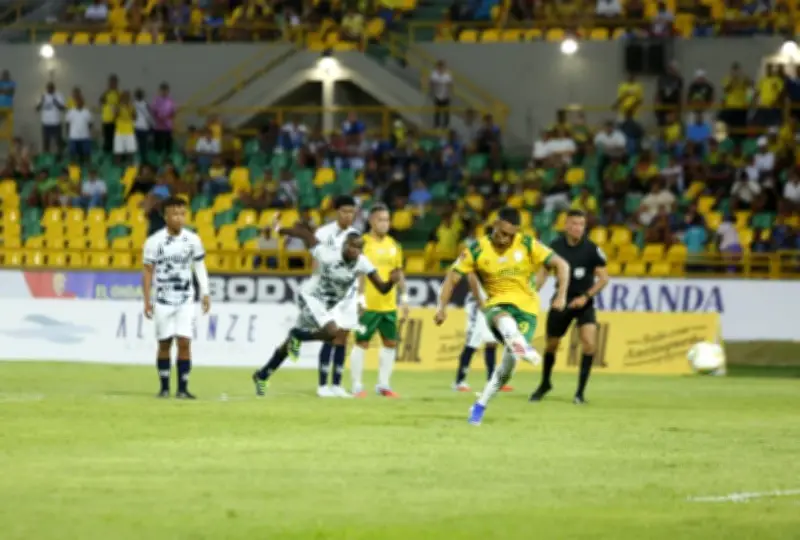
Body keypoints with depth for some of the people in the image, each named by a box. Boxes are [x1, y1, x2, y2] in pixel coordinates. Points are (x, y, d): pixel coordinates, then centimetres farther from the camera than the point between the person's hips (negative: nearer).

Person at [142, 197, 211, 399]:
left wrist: (205, 294, 2)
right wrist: (147, 301, -4)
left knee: (184, 342, -8)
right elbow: (148, 272, -1)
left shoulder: (192, 240, -1)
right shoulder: (154, 242, -6)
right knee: (164, 343, 4)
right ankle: (164, 388, 15)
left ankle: (183, 388, -2)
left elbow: (200, 267, 9)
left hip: (185, 300, 1)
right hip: (163, 301, -1)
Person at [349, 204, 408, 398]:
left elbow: (399, 273, 17)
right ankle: (357, 386, 2)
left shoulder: (393, 245, 12)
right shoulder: (363, 243, -7)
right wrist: (360, 298, -20)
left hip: (389, 304, 6)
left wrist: (404, 299, 13)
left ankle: (383, 384, 17)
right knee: (361, 343, -3)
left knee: (391, 343, 8)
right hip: (368, 305, -6)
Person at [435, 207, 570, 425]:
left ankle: (480, 406, 3)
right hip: (497, 305, -1)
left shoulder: (528, 245, -5)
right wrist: (442, 307, -15)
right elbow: (452, 278, -2)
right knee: (504, 319, -39)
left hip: (526, 308, 1)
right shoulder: (477, 250, -4)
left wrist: (561, 296, -17)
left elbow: (561, 265, -4)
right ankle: (522, 347, -72)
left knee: (510, 359, -14)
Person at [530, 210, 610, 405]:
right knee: (551, 344, 11)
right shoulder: (556, 246, -8)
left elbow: (603, 278, -8)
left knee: (589, 343, -20)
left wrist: (586, 297, -19)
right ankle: (545, 384, 38)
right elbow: (543, 273, 1)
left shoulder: (591, 249, -13)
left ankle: (580, 392, -9)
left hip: (583, 302, -2)